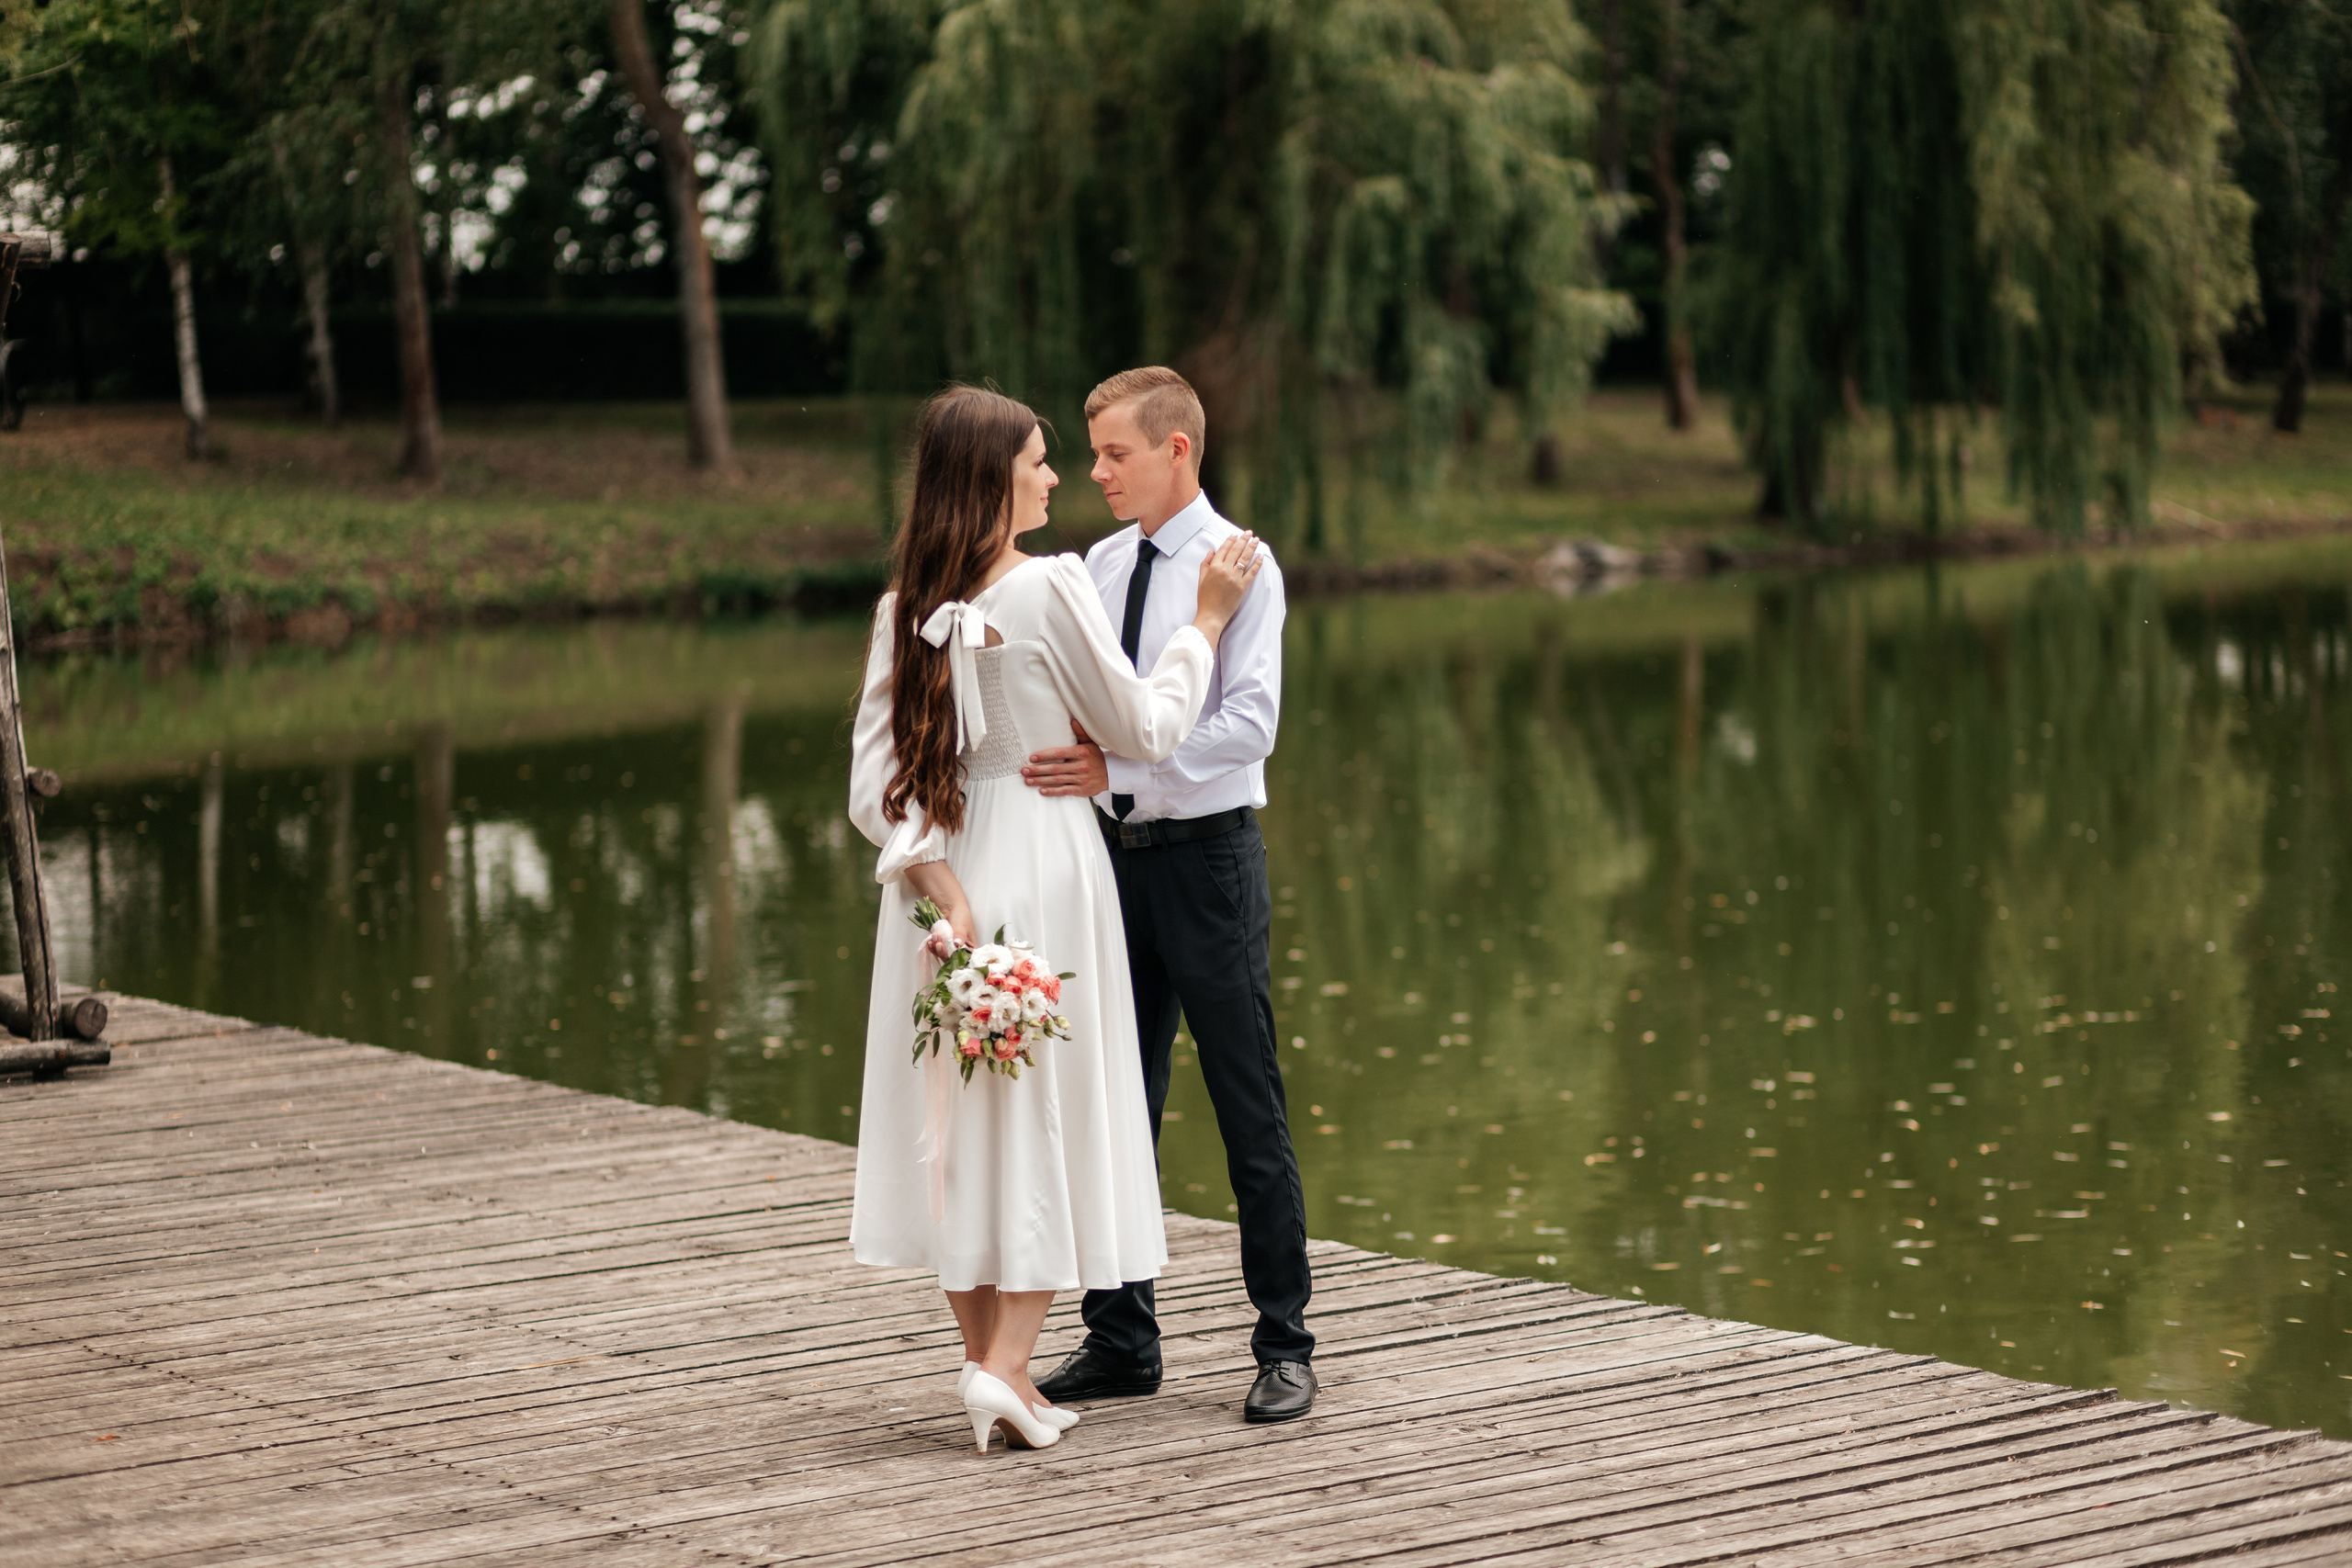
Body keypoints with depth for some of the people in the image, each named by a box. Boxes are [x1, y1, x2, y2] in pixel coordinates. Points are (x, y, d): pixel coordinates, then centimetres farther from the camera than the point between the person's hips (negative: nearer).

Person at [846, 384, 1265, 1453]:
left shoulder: (907, 607, 3)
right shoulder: (1051, 586, -12)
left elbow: (877, 782, -4)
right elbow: (1144, 731, -5)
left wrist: (933, 874, -9)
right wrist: (1207, 621, 4)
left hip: (947, 872, 5)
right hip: (1043, 857, -5)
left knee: (963, 1116, 9)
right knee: (1050, 1114, 1)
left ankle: (990, 1371, 14)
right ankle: (1007, 1366, -8)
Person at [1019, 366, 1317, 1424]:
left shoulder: (1238, 564, -9)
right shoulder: (1101, 565, 9)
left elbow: (1248, 725, -19)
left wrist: (1116, 766, -26)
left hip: (1207, 852, -6)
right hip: (1119, 851, 6)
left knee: (1249, 1108, 0)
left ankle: (1285, 1347, 9)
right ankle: (1120, 1338, 20)